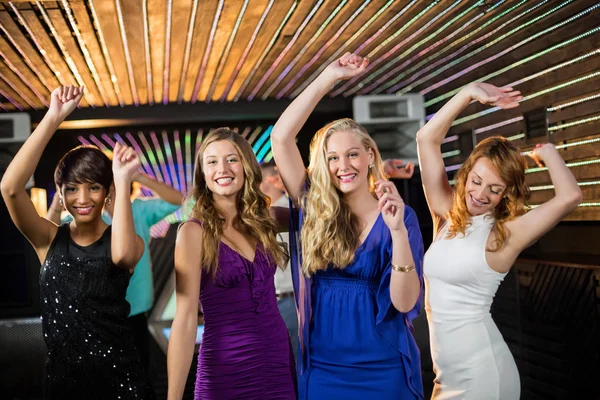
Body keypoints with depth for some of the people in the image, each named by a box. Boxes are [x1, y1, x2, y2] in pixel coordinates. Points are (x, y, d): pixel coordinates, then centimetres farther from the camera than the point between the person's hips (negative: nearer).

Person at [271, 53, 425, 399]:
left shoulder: (397, 215, -5)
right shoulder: (313, 208, -1)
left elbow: (405, 302, -14)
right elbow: (281, 137, -9)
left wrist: (397, 229, -26)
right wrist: (329, 77, -10)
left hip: (382, 369, -2)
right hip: (320, 368, 2)